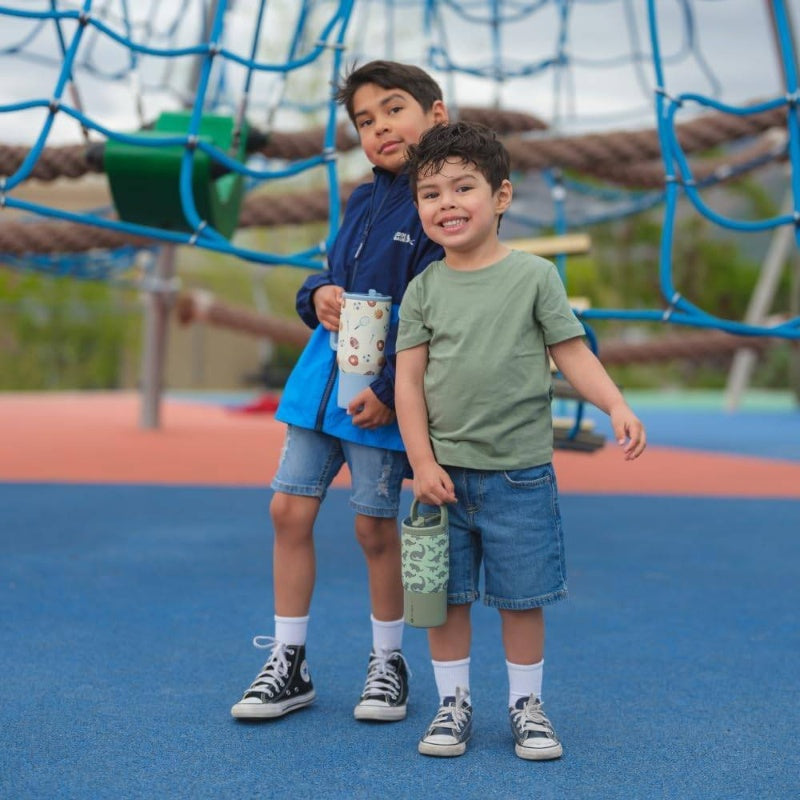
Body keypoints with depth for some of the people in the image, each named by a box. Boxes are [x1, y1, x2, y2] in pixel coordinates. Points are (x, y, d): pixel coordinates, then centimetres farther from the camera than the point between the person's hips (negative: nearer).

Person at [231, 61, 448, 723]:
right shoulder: (362, 202, 12)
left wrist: (390, 389, -20)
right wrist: (319, 295, -2)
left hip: (382, 390, -7)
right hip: (323, 371, 7)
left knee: (375, 525, 2)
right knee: (289, 509, 5)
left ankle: (389, 664, 22)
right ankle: (288, 665, 16)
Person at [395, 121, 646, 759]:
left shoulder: (534, 275, -1)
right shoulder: (424, 289, 3)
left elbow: (572, 353, -1)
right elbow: (409, 380, 1)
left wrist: (617, 406, -17)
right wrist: (423, 464, -7)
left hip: (519, 473, -1)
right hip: (445, 471, 2)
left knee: (522, 598, 6)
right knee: (446, 596, 7)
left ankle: (526, 704, 23)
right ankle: (453, 704, 22)